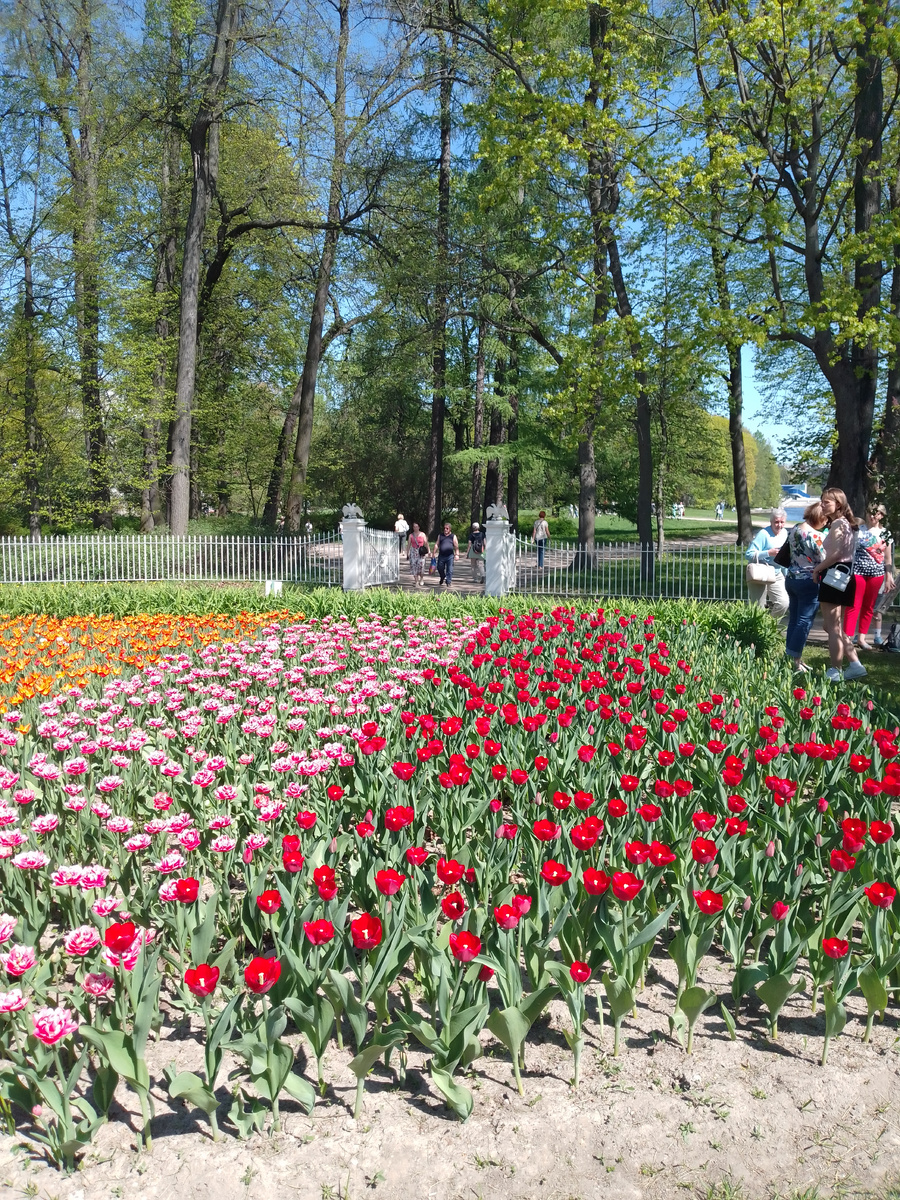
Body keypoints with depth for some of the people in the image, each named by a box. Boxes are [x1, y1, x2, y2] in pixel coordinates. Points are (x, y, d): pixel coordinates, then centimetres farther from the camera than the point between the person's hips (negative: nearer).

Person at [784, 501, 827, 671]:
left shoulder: (795, 529, 6)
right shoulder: (815, 535, -19)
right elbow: (824, 559, -15)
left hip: (791, 579, 8)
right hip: (809, 582, -8)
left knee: (793, 619, 13)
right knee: (804, 622, -1)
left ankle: (790, 656, 19)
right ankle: (796, 659, 1)